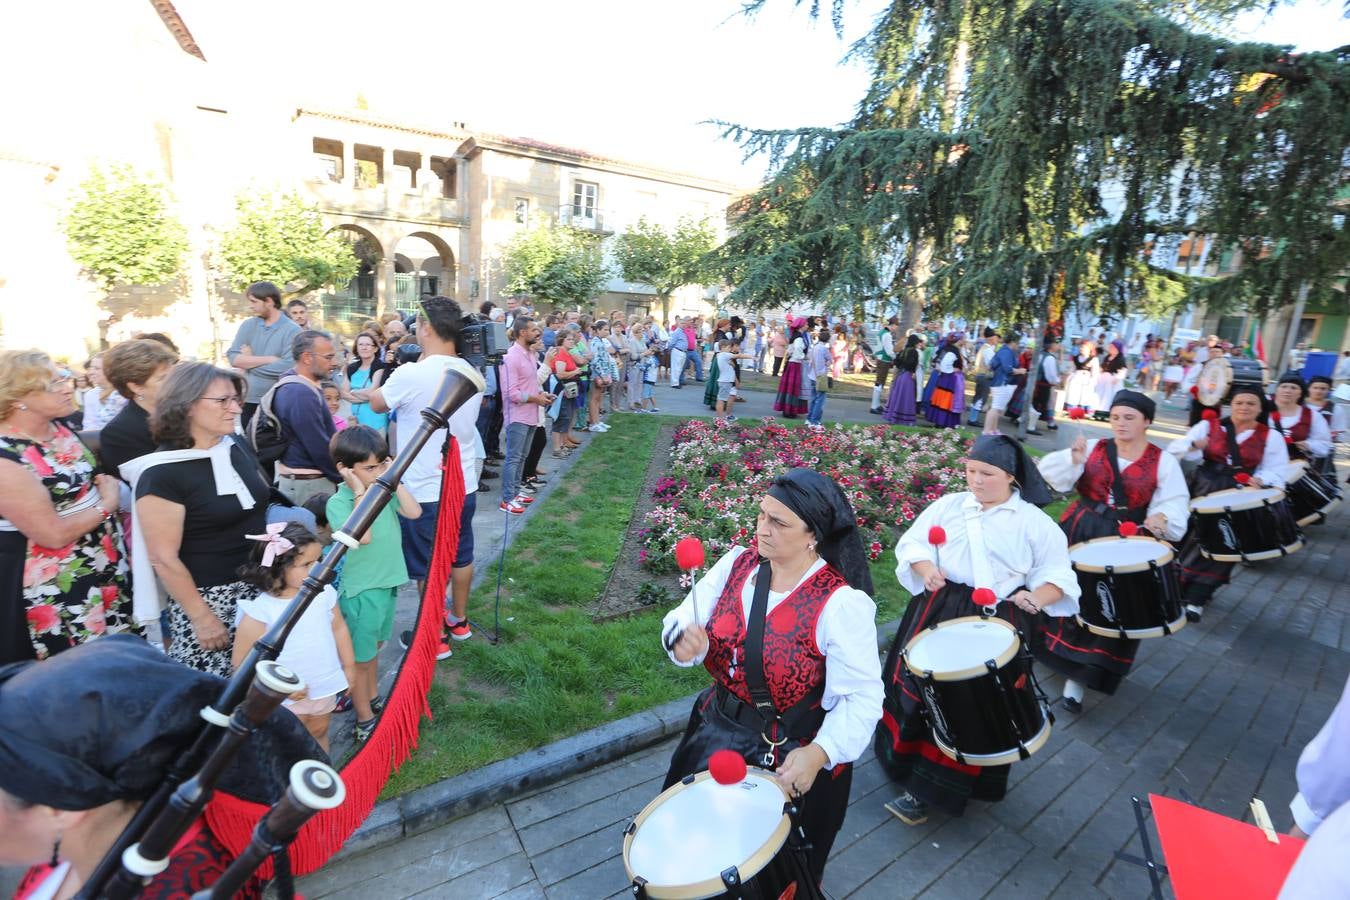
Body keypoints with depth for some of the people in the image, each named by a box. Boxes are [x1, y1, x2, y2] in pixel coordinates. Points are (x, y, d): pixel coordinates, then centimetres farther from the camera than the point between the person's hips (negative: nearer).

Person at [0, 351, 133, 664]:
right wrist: (107, 504, -11)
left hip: (104, 569, 7)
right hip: (56, 588, -7)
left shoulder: (58, 426, 0)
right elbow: (54, 534, -22)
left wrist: (109, 485, 2)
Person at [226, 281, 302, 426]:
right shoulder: (248, 325, 7)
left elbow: (287, 367, -20)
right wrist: (270, 359, -14)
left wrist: (250, 361, -6)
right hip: (249, 401, 5)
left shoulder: (293, 330, -9)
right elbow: (234, 358, -2)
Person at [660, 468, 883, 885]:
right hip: (718, 731, 5)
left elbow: (863, 697, -21)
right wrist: (683, 638, -31)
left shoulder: (842, 604, -24)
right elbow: (684, 618, -9)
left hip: (794, 756, -4)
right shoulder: (735, 563, -10)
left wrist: (818, 753, -34)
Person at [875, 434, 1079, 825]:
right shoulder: (947, 505, 4)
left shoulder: (1035, 523, -1)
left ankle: (927, 790, 14)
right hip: (938, 613, 2)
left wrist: (1037, 597, -20)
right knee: (922, 689, 7)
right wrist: (926, 568, -13)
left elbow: (1057, 574, -1)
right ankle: (909, 764, 31)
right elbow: (913, 542, 6)